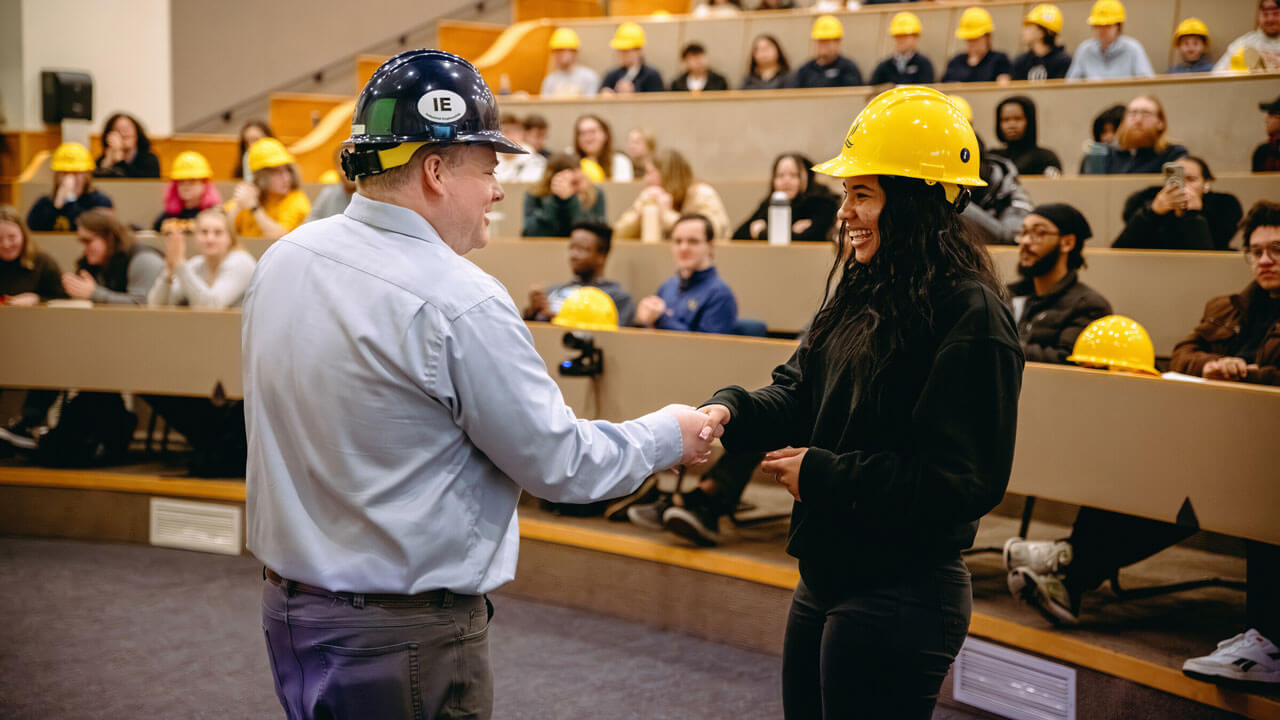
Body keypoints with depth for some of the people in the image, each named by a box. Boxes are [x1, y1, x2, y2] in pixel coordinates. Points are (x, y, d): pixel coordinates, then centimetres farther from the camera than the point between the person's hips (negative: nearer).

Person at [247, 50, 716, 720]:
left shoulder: (280, 260, 1)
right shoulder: (460, 306, -23)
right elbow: (557, 463, -14)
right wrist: (667, 436, 2)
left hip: (288, 606, 8)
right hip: (404, 635, -8)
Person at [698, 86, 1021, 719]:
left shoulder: (969, 315, -18)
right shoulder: (863, 293, 10)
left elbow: (964, 481, -22)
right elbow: (796, 400, 9)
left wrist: (823, 476, -17)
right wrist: (730, 411, -12)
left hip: (899, 600, -9)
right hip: (824, 582, 9)